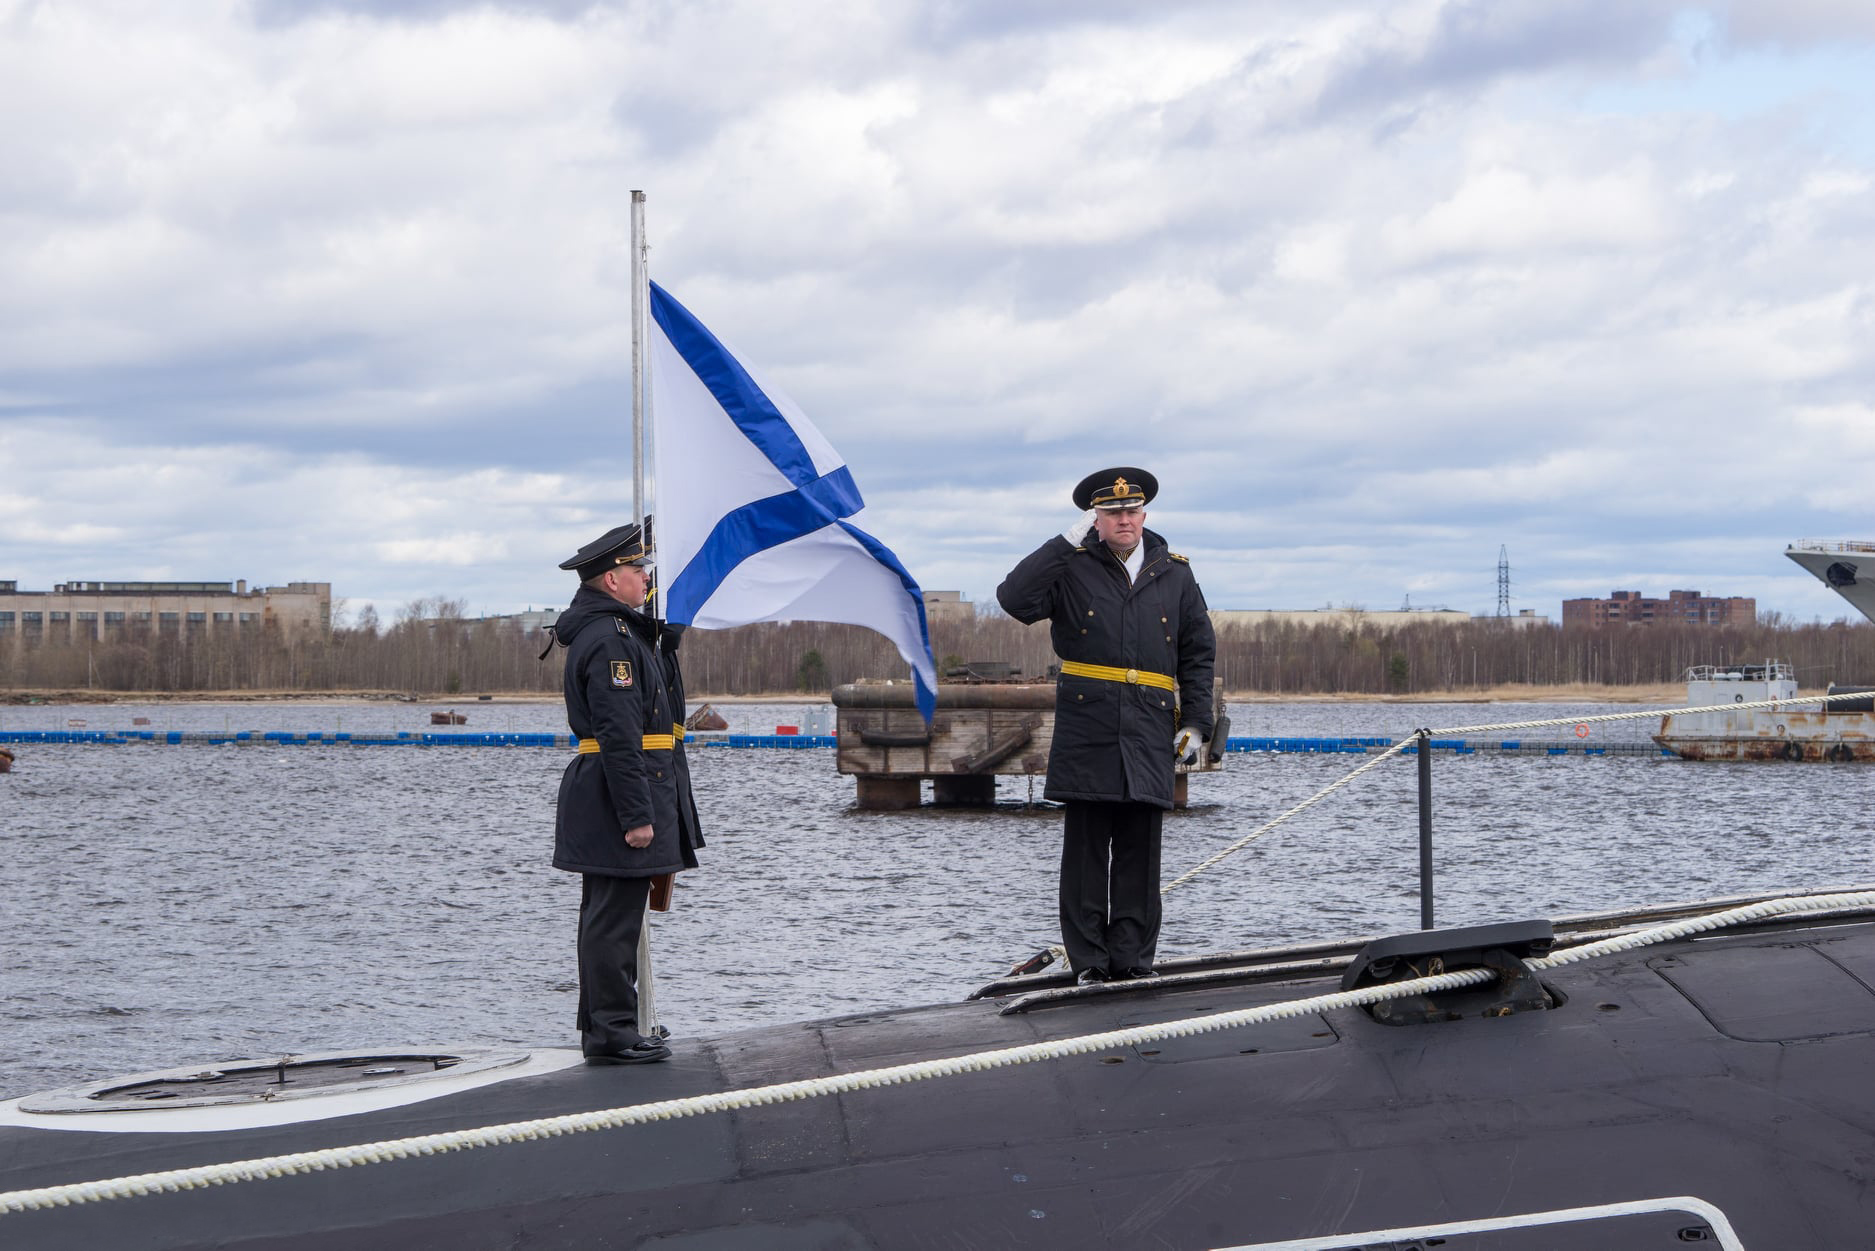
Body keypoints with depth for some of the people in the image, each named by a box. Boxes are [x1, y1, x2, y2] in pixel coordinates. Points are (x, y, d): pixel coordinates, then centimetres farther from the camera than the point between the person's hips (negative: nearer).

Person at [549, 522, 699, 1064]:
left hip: (597, 790, 11)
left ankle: (602, 1025, 22)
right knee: (615, 917, -7)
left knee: (606, 915, 15)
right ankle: (611, 1033, -5)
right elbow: (619, 736, -22)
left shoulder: (599, 629, 16)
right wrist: (637, 815, -23)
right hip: (617, 793, -11)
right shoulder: (611, 639, -17)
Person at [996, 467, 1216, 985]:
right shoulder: (1071, 569, 4)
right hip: (1085, 730, -2)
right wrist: (1067, 543, -12)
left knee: (1139, 854, 3)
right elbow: (1015, 598, -12)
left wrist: (1195, 724, 8)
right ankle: (1089, 965, 5)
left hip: (1150, 736, 2)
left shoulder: (1174, 574, 13)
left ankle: (1133, 961, 9)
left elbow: (1199, 655, 16)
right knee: (1085, 850, 0)